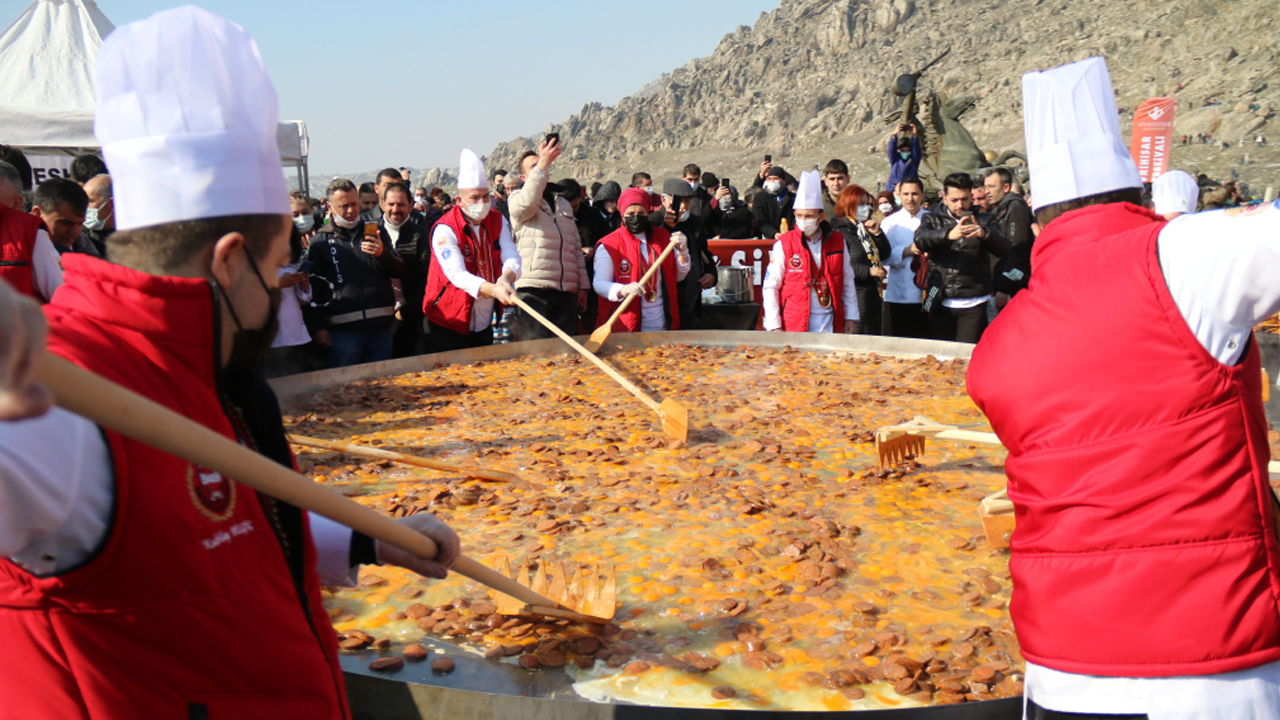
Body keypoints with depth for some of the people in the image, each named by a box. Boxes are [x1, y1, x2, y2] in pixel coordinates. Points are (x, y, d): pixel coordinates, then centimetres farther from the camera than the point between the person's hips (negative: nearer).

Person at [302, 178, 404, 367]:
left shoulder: (374, 231, 15)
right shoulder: (320, 241, 6)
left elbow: (399, 270, 10)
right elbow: (312, 286, 4)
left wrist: (383, 254, -12)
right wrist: (318, 328, -3)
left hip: (380, 327, 3)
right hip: (342, 330, -3)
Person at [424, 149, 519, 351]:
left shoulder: (498, 221, 2)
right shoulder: (445, 229, -16)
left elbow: (512, 258, -9)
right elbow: (457, 274, -26)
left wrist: (505, 279, -33)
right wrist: (494, 290, -42)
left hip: (485, 325, 6)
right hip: (449, 326, -5)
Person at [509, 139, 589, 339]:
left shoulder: (563, 203, 27)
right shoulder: (517, 199, 10)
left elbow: (576, 248, 25)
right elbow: (526, 204, -17)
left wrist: (583, 285, 17)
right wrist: (542, 165, -24)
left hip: (567, 291, 5)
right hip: (534, 290, -5)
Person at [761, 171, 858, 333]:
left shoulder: (837, 241, 7)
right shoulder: (783, 245, -3)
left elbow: (847, 282, 13)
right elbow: (771, 286, -2)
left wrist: (851, 318, 9)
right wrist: (774, 326, -7)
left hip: (830, 324, 3)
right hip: (795, 325, -3)